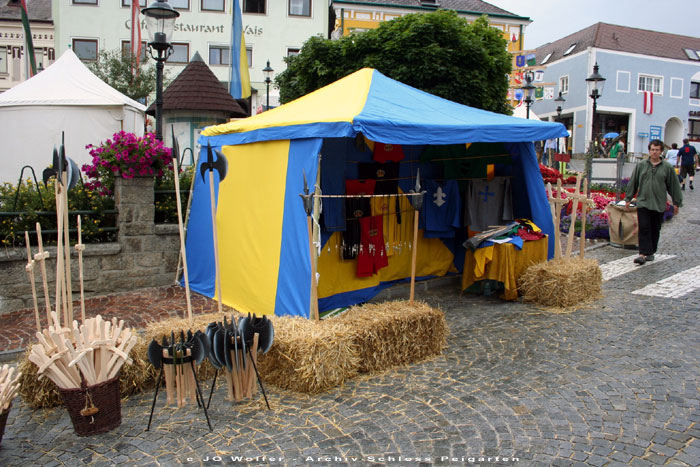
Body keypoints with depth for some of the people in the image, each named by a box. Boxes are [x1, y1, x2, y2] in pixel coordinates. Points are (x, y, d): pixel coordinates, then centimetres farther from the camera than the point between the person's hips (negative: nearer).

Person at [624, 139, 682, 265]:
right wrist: (628, 199, 9)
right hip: (643, 203, -1)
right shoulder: (641, 166, 4)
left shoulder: (667, 168, 3)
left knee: (655, 230, 9)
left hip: (659, 205, 1)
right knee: (644, 229, -9)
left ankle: (651, 252, 22)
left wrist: (676, 203, 8)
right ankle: (643, 254, -12)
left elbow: (674, 186, 8)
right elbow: (632, 183, 9)